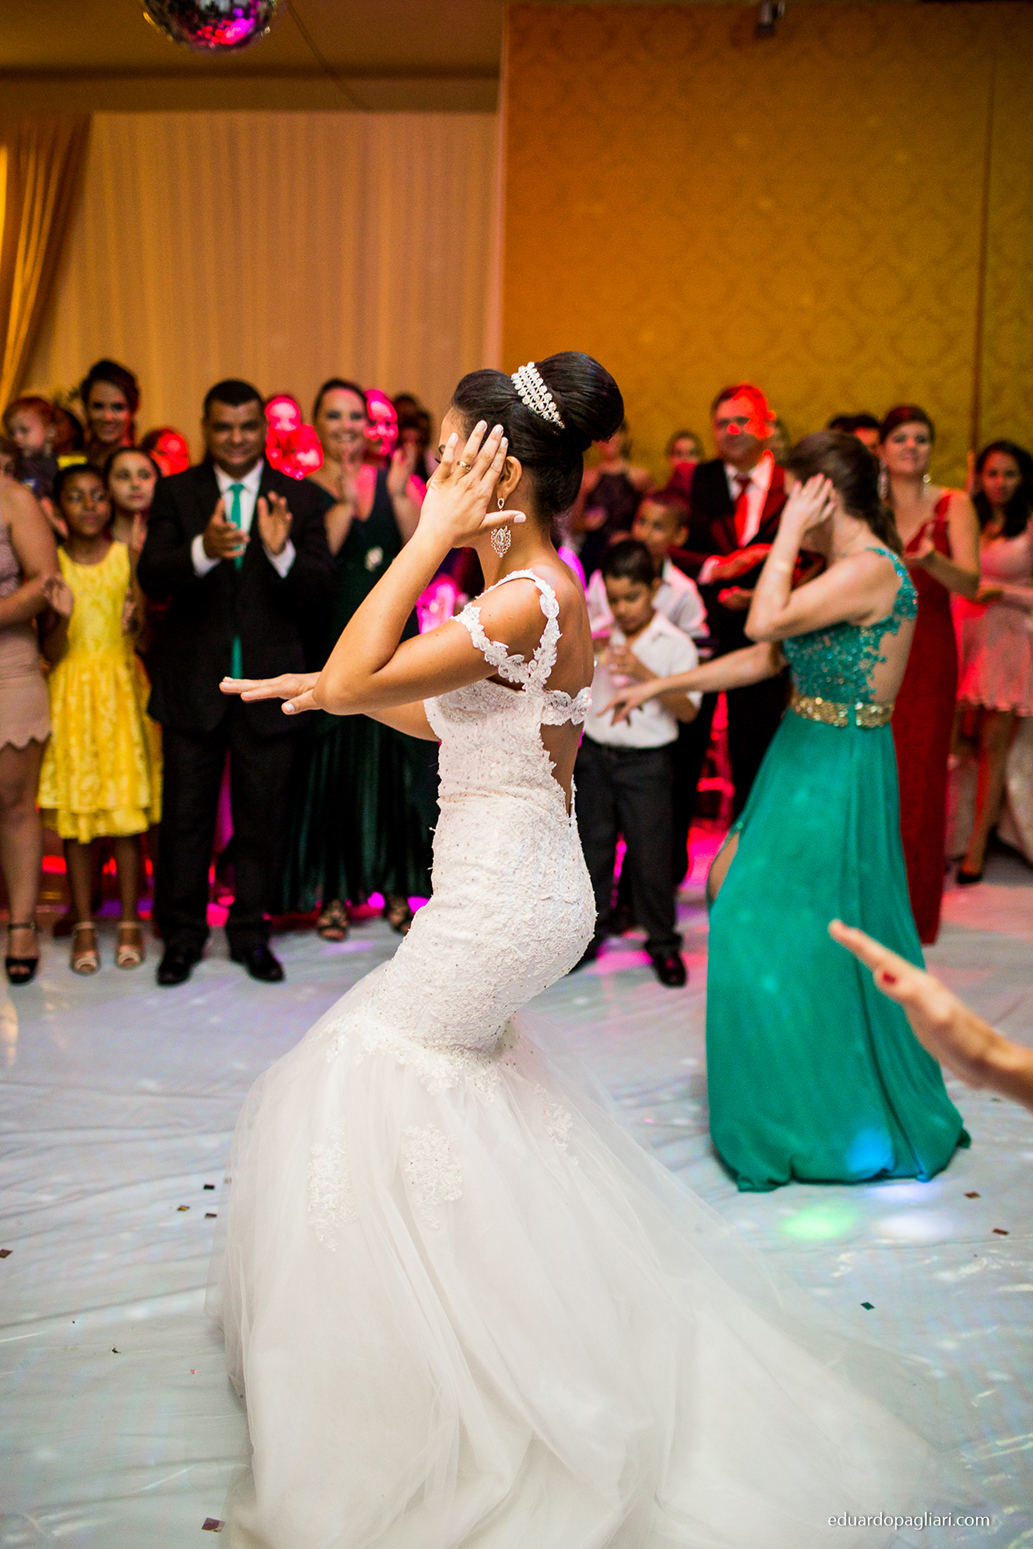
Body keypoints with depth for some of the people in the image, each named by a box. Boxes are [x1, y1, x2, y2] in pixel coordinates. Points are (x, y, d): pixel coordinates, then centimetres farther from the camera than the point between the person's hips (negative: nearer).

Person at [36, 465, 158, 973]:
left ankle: (130, 922, 12)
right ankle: (84, 926, 13)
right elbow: (52, 653, -4)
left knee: (127, 807, 1)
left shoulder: (129, 558, 0)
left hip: (121, 691, 0)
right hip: (71, 693, 0)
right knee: (75, 813, 4)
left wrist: (136, 621, -24)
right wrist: (61, 615, -22)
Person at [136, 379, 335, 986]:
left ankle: (251, 934, 26)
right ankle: (183, 936, 24)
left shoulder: (300, 498, 1)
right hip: (194, 681, 0)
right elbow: (152, 578, -10)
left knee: (262, 817, 10)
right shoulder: (176, 491, 2)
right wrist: (204, 550, -30)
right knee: (186, 816, 8)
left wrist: (282, 552, -27)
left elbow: (321, 594, -6)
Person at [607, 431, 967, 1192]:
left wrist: (791, 532, -16)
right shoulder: (845, 569, 11)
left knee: (796, 940, -1)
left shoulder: (871, 568, -19)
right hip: (802, 760, 10)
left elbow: (764, 623, -28)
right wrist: (658, 686, 17)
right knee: (728, 888, 15)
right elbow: (764, 659, 14)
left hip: (834, 776, -10)